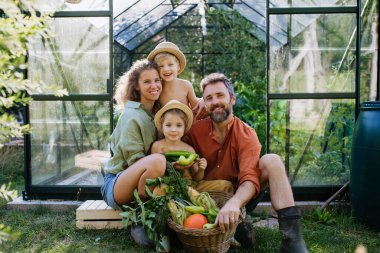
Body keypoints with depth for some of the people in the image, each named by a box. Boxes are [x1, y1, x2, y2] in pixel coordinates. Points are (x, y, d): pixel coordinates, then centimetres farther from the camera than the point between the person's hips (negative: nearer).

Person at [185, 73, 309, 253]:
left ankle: (291, 235, -32)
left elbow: (249, 179, -27)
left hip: (239, 198, -1)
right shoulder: (195, 131, -6)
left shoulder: (247, 135, -14)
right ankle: (234, 227, -16)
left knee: (271, 161, -26)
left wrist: (234, 202, -49)